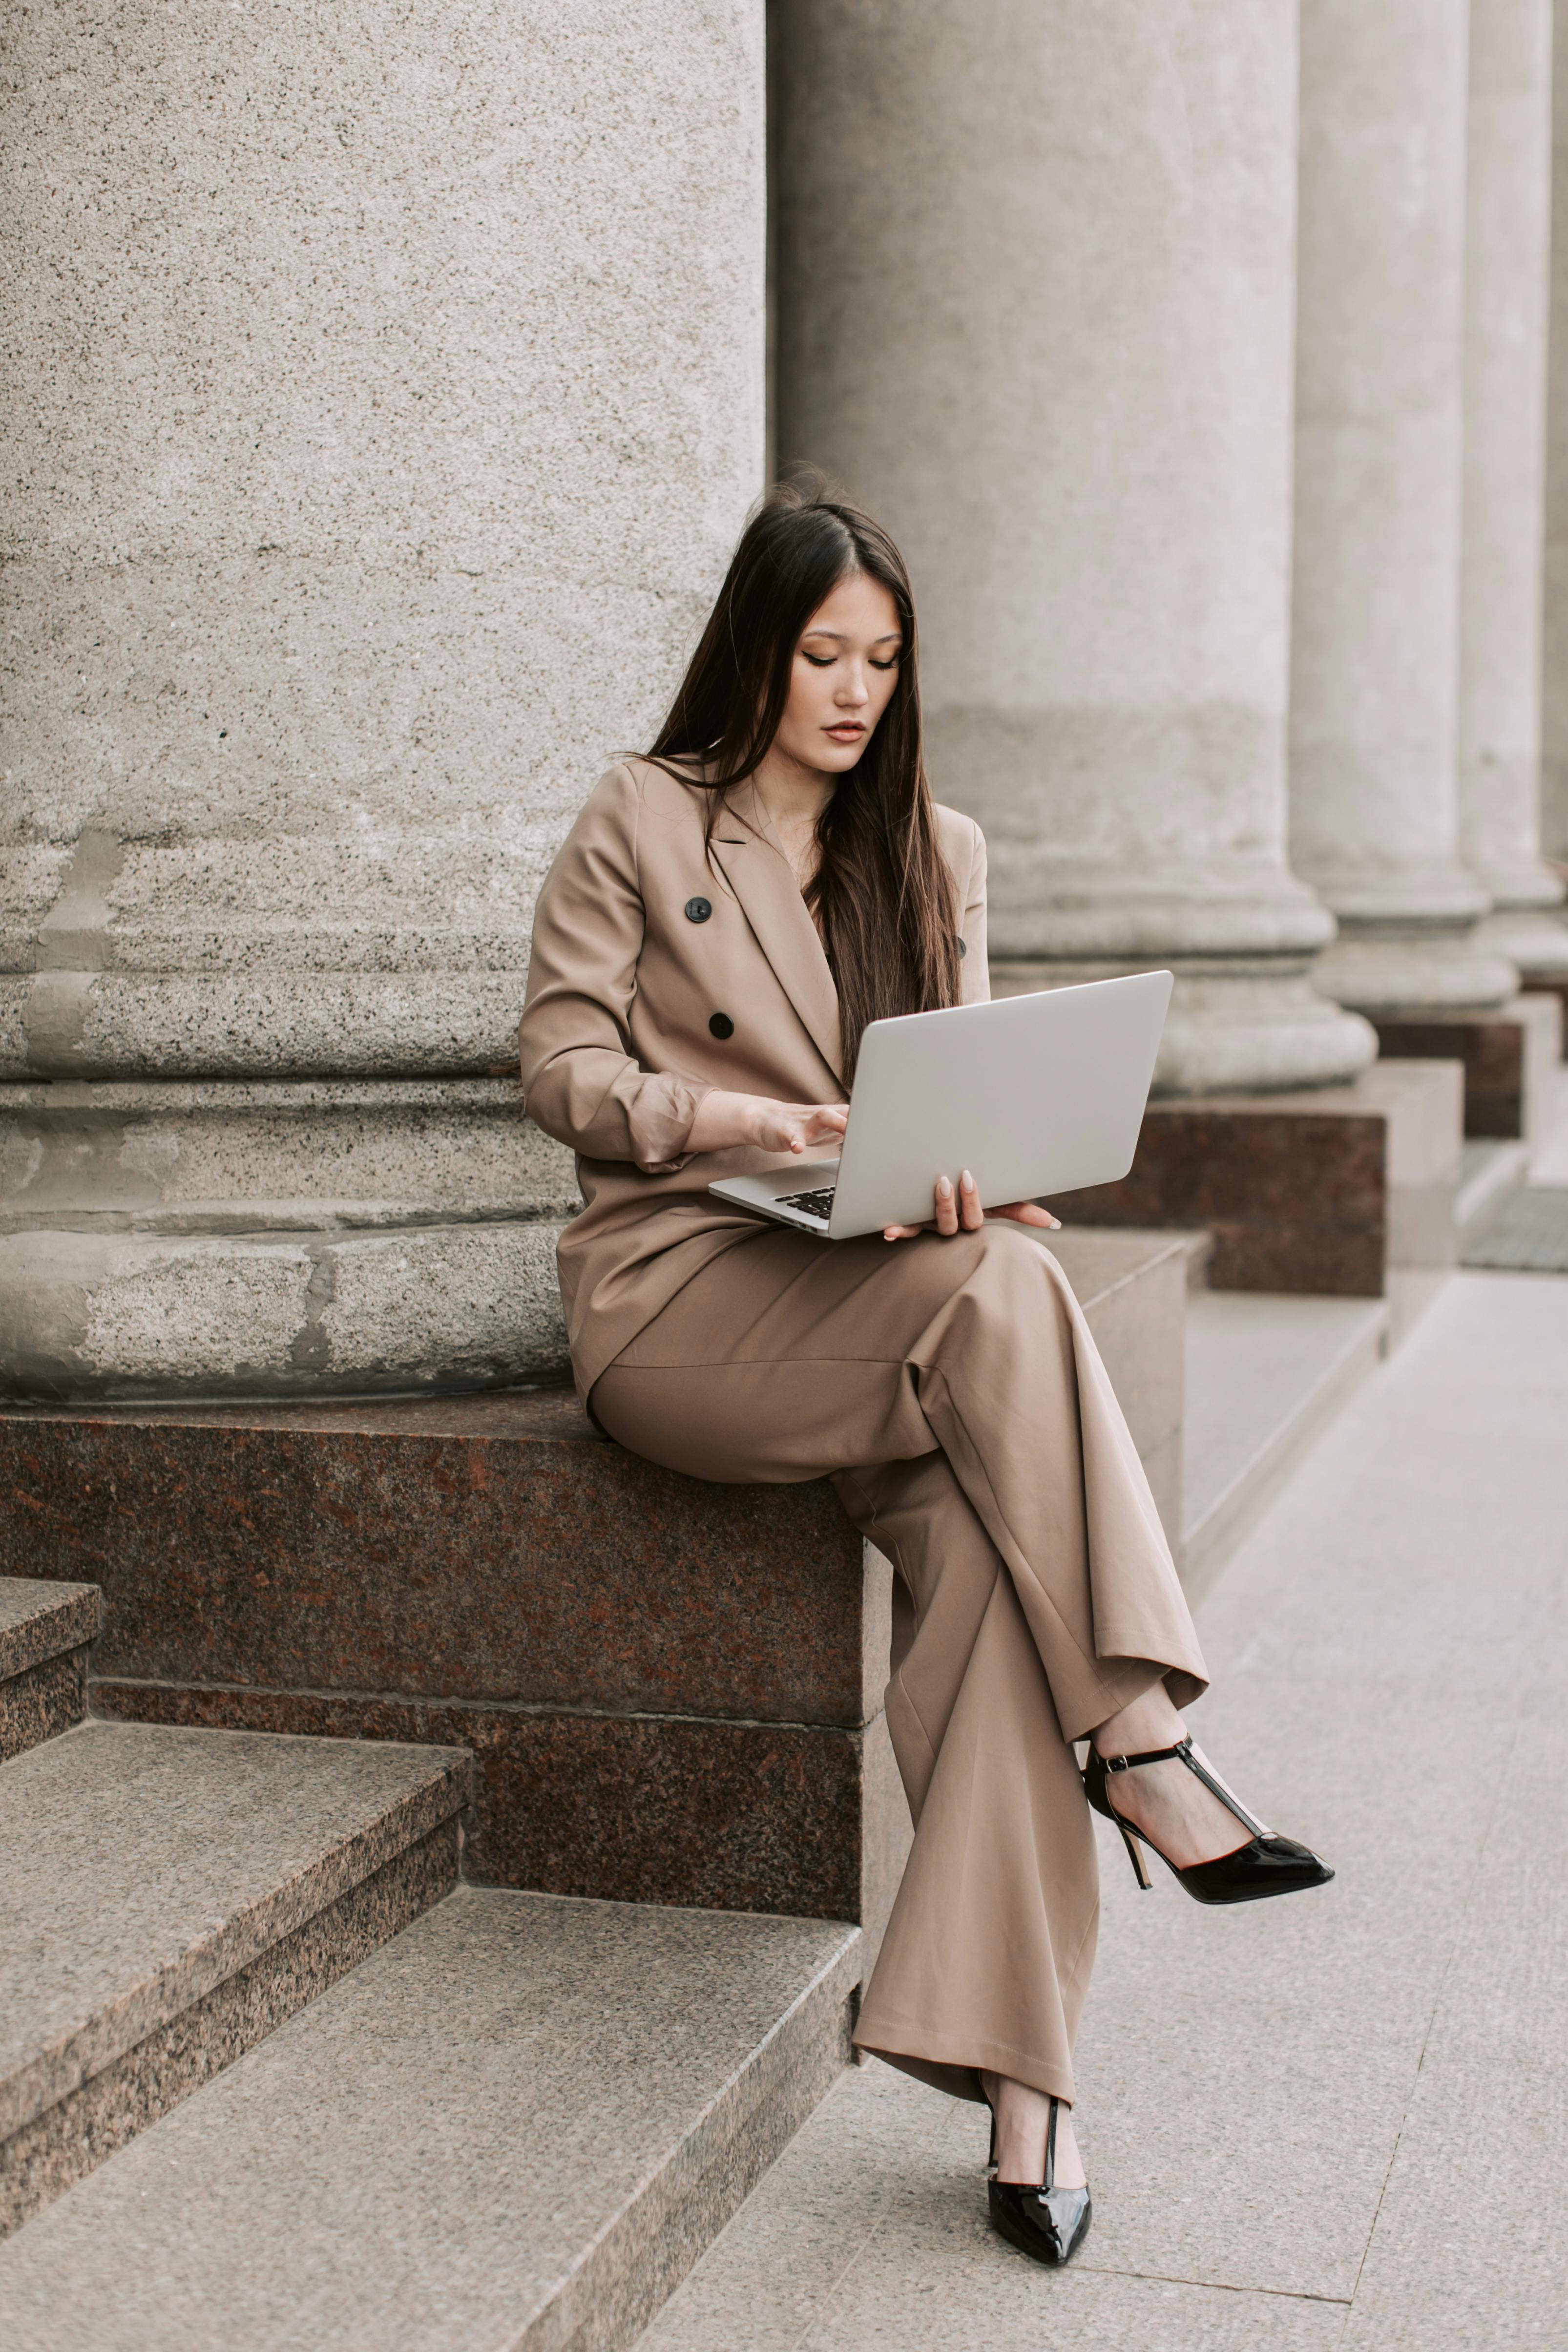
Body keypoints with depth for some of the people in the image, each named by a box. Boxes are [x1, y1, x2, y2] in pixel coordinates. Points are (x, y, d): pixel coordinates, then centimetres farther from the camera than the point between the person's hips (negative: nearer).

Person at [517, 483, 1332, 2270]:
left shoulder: (934, 851, 18)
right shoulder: (641, 821, 5)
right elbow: (560, 1067, 0)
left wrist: (953, 1163, -10)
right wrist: (754, 1123, -17)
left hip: (896, 1291, 3)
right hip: (680, 1290, -3)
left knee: (971, 1531, -29)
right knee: (1004, 1291, -33)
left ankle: (1016, 2068, -31)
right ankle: (1136, 1740, -27)